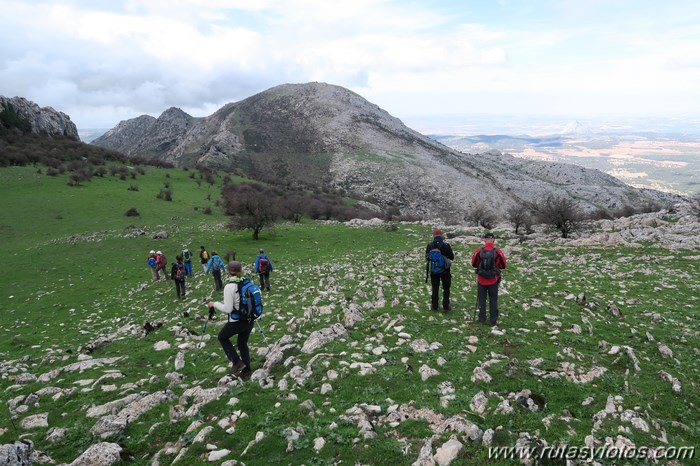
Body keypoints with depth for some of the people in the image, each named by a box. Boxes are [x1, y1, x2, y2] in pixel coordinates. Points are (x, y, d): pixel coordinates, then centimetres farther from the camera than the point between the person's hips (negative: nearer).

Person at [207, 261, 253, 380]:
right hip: (250, 320, 5)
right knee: (242, 344, 25)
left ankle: (237, 362, 19)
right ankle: (246, 371, 28)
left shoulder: (229, 287, -21)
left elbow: (227, 309, -20)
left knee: (222, 337, 24)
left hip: (237, 322, -5)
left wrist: (214, 304, -4)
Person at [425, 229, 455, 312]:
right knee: (446, 289, 12)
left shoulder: (429, 245, -8)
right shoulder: (446, 245, -14)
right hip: (445, 271, -2)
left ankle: (434, 306, 20)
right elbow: (452, 257, -5)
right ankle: (446, 306, 13)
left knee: (435, 289, 14)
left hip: (433, 271, 2)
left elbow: (427, 258, 3)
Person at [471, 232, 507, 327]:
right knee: (493, 300, 12)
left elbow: (474, 264, 1)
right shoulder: (498, 252, -13)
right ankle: (493, 320, 16)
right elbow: (503, 266, -1)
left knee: (481, 299, 13)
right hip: (493, 280, 0)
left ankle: (482, 319, 20)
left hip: (481, 280, 0)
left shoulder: (478, 251, -11)